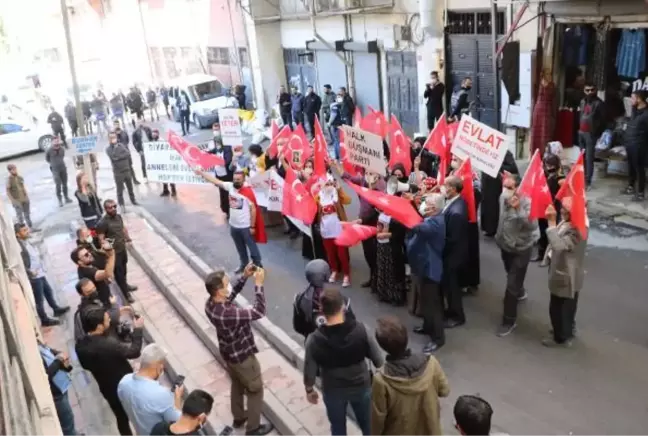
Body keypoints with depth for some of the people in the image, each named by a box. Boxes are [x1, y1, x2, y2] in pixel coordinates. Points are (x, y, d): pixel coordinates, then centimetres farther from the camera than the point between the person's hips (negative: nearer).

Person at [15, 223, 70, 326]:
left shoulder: (27, 242, 7)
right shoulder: (19, 247, -23)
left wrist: (42, 267, 9)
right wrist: (30, 272, -25)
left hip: (40, 273, 10)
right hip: (33, 277, -10)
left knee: (48, 291, 24)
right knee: (39, 299, 3)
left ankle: (56, 309, 42)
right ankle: (45, 320, 16)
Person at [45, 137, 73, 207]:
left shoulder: (62, 149, -1)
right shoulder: (49, 151, -11)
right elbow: (47, 159, 6)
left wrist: (60, 162, 11)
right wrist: (53, 163, 10)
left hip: (63, 168, 4)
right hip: (55, 169, -4)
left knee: (65, 184, 12)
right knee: (58, 185, -10)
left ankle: (66, 198, 26)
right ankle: (60, 200, -2)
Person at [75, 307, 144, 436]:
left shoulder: (80, 345, -14)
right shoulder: (109, 344, -37)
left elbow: (86, 365, 4)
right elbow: (134, 351, -24)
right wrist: (137, 329, -14)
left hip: (107, 389, 5)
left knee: (121, 417, 25)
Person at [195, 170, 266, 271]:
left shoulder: (248, 192, -21)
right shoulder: (230, 186, -5)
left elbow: (253, 209, -17)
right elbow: (215, 181, 1)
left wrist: (252, 226, -14)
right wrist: (202, 173, -2)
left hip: (245, 226, -6)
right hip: (233, 225, 6)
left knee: (252, 246, 11)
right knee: (240, 247, 23)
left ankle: (258, 264, 27)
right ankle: (244, 263, 42)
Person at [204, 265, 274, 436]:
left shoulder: (210, 303, -15)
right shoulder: (227, 314, -41)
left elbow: (233, 291, 1)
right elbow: (259, 312, -36)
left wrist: (244, 276, -12)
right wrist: (258, 284, -34)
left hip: (229, 353, 8)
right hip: (242, 356, -8)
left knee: (237, 385, 31)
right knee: (255, 390, 16)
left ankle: (238, 417, 52)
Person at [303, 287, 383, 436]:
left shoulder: (314, 339, -27)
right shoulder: (361, 330, -25)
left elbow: (310, 372, -15)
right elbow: (378, 361, -14)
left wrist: (309, 390, 6)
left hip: (333, 391, 0)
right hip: (361, 386, 1)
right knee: (367, 424, 26)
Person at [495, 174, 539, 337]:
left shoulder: (527, 202, -26)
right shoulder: (503, 197, -5)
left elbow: (532, 225, -36)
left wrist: (518, 208, -42)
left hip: (521, 249, -7)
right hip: (505, 245, 7)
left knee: (511, 285, -7)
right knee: (512, 277, 30)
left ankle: (509, 320, 4)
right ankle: (519, 292, 60)